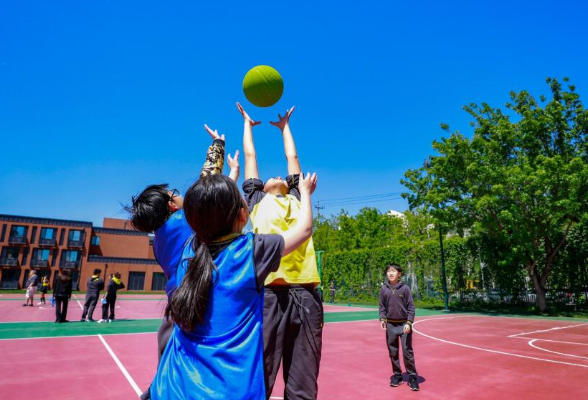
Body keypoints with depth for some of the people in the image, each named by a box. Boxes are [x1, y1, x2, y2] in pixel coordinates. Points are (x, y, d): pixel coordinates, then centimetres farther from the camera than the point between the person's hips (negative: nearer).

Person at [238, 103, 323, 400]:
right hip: (269, 293, -2)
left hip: (305, 293, 2)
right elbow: (250, 157, 31)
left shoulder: (297, 200, 25)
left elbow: (292, 158, 35)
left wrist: (284, 126, 49)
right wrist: (248, 124, 45)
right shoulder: (258, 201, 20)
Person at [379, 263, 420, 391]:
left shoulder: (405, 288, -6)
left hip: (404, 324, -3)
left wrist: (409, 323, -13)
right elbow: (382, 306, 8)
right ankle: (397, 375, 24)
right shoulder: (384, 289, 2)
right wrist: (382, 319, -6)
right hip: (390, 325, 3)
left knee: (407, 352, -1)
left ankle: (412, 376, 12)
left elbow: (411, 307, -5)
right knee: (393, 352, 10)